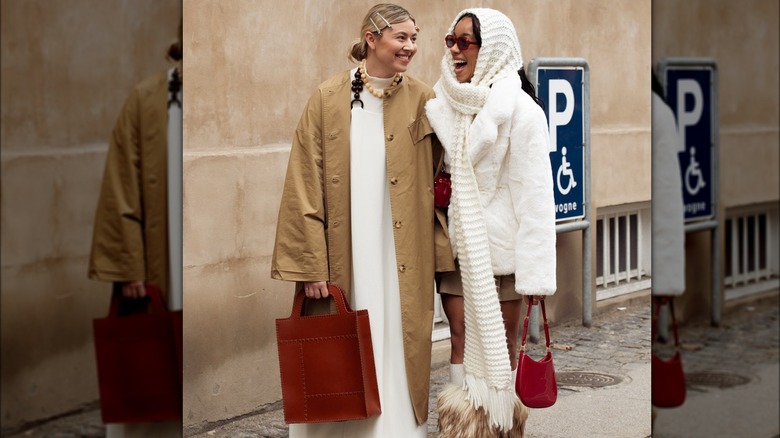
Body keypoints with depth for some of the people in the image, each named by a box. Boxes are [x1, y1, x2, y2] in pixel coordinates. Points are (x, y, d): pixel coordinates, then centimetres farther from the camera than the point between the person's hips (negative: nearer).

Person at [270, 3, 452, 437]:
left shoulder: (423, 101, 3)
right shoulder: (330, 99, -1)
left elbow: (443, 180, 7)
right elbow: (306, 184, -3)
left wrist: (444, 251, -2)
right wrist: (312, 265, -8)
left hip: (403, 262, 1)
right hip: (345, 261, -1)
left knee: (397, 359, 4)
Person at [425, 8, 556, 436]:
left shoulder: (519, 110, -8)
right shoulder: (443, 106, 8)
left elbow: (535, 193, -11)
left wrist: (535, 271, -14)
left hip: (499, 249, -4)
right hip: (456, 247, 4)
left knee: (500, 349, 4)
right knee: (462, 343, 3)